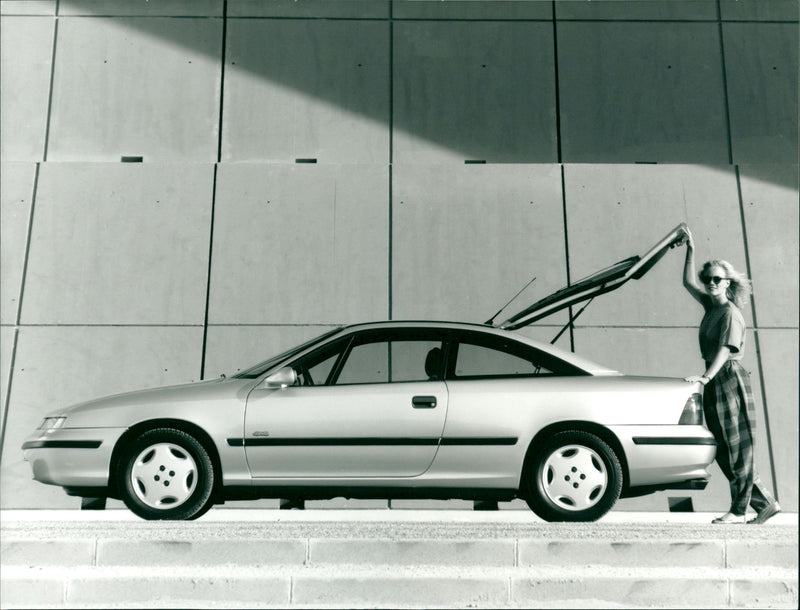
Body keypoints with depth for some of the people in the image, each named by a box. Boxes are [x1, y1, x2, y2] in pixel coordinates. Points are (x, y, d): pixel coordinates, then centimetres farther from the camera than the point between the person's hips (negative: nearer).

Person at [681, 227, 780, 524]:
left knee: (736, 448, -3)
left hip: (729, 378, -9)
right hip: (715, 382, 9)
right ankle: (765, 503, 18)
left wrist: (706, 376, -29)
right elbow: (688, 282, 24)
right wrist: (690, 250, 17)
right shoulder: (711, 306, 14)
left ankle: (738, 511, 3)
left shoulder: (731, 312, -9)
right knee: (724, 450, 9)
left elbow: (726, 349, -19)